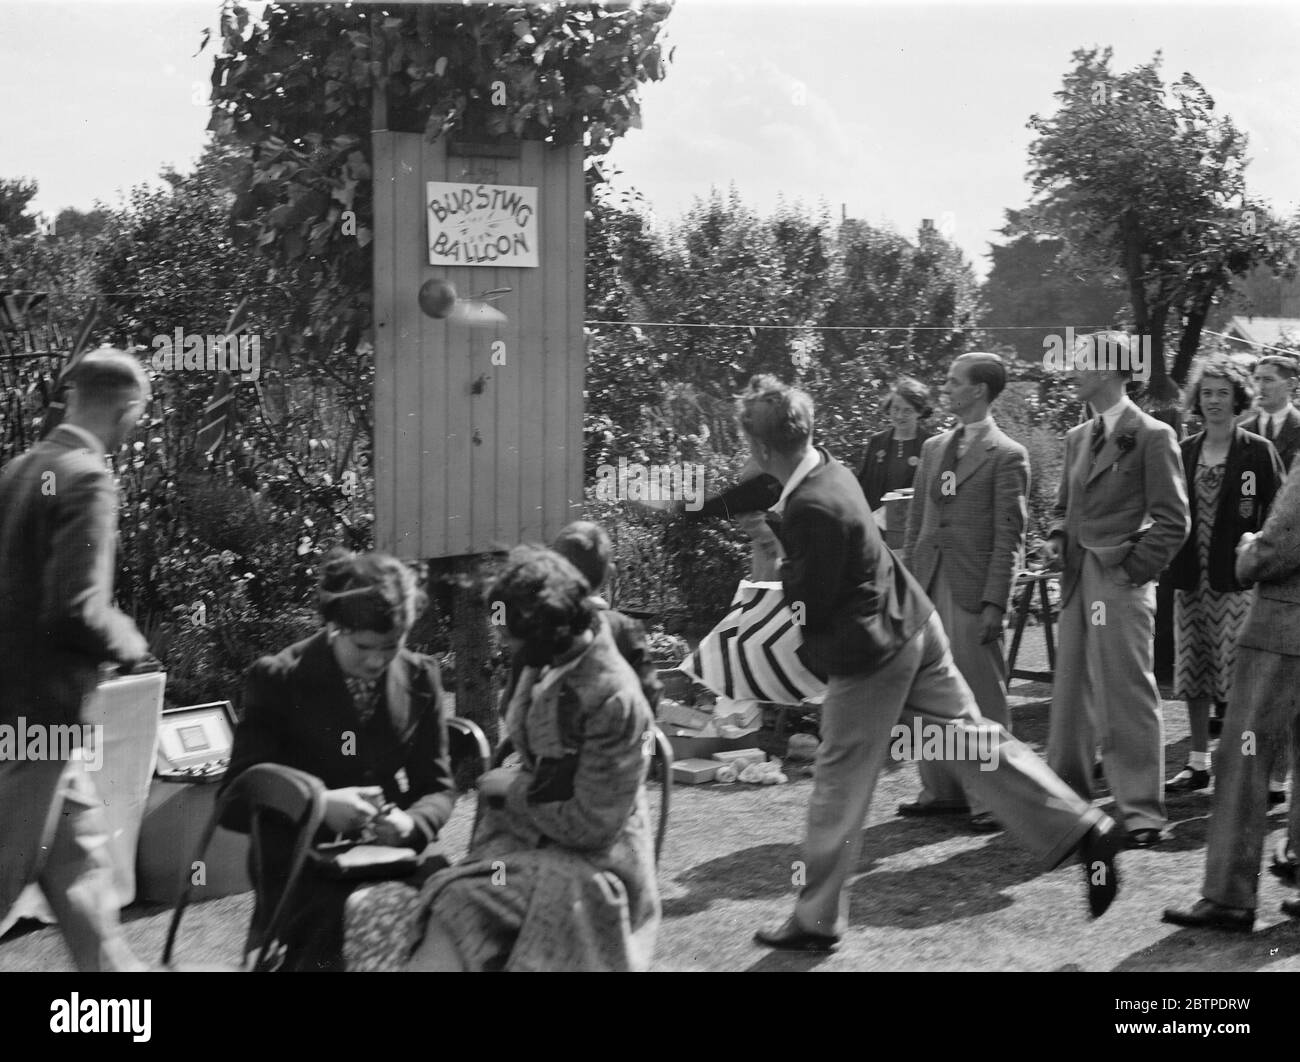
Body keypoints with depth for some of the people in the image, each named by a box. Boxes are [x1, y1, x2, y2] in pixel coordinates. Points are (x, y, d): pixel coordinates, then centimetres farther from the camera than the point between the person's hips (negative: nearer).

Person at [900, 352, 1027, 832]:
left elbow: (1009, 536, -8)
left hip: (973, 590, -6)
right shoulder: (933, 447, 15)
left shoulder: (1006, 456, -5)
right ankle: (941, 789, 19)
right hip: (928, 585, 6)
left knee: (981, 694, -1)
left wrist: (995, 602, -14)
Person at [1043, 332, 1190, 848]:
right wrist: (1058, 539, 6)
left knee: (1128, 696, -4)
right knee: (1070, 694, 11)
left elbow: (1173, 520, -9)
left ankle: (1142, 812, 3)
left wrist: (1133, 570, -12)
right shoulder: (1077, 436, 14)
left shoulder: (1151, 436, -8)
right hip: (1078, 580, 7)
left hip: (1122, 580, -7)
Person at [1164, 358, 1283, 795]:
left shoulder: (1258, 451, -2)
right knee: (1193, 673, 9)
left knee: (1240, 675, -6)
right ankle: (1198, 763, 18)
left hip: (1235, 578, -5)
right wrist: (1173, 558, 4)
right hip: (1190, 578, 5)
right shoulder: (1185, 452, 10)